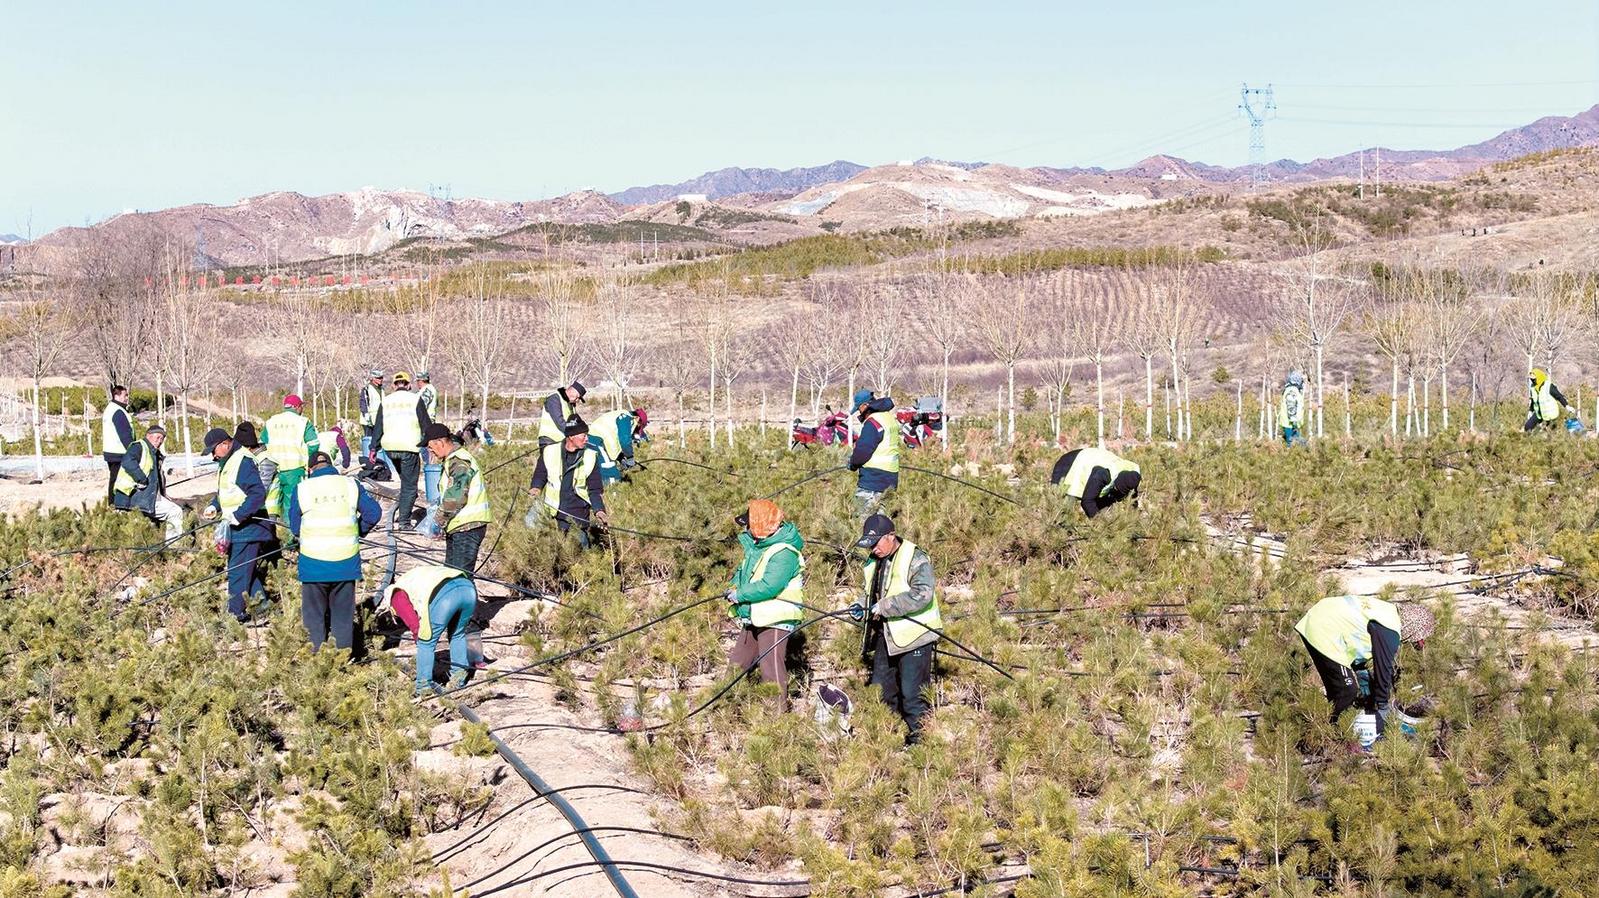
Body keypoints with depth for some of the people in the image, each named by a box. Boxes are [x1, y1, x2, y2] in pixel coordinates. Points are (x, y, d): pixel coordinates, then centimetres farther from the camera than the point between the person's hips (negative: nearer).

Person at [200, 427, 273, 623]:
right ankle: (259, 605, 23)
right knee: (248, 571, 15)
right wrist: (214, 507, 8)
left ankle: (236, 614, -1)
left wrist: (238, 515, -26)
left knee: (238, 573, -6)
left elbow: (258, 493, -25)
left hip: (247, 528, -10)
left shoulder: (243, 462, -18)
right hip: (237, 529, 10)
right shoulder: (225, 463, 14)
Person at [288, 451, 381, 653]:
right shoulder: (351, 485, 0)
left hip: (313, 562, -1)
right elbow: (374, 512, 1)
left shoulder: (302, 490, -3)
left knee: (314, 614, 11)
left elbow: (294, 527, 2)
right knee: (343, 614, 12)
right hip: (346, 561, 1)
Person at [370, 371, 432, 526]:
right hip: (409, 446, -4)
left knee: (405, 478, 26)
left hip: (390, 447, 4)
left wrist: (374, 449, 13)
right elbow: (426, 424, 1)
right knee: (409, 484, 1)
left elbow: (378, 427, 10)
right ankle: (404, 520, -3)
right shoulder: (415, 399, 1)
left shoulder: (385, 401, 11)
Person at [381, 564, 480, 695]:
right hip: (468, 587, 7)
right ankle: (458, 680, 35)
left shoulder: (396, 596, 21)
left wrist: (420, 639, 24)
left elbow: (413, 622, 7)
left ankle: (424, 686, 22)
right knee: (458, 635, 31)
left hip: (444, 596, -7)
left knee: (426, 644, 15)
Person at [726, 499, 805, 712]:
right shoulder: (755, 546, 11)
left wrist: (739, 595, -17)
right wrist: (736, 585, 0)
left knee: (772, 672, -10)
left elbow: (769, 586, -28)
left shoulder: (784, 553, -20)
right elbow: (744, 570, 23)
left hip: (774, 621, -10)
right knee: (737, 664, 17)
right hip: (753, 620, 10)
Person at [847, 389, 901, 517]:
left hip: (874, 477, -10)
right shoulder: (891, 418, 14)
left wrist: (853, 463, 0)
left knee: (862, 516, -8)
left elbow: (863, 450, -21)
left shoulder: (872, 423, -16)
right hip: (891, 476, 10)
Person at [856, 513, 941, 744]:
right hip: (885, 636, 9)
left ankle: (918, 739, 4)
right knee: (881, 688, 14)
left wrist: (884, 606, -26)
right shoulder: (874, 561, 12)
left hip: (913, 636, -8)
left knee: (911, 693, -7)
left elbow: (922, 594, -28)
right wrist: (863, 605, 5)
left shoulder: (916, 559, -14)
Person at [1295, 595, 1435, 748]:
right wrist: (1382, 707, 1)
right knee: (1347, 691, -4)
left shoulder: (1391, 612, 14)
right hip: (1324, 633, -10)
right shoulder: (1390, 632, -17)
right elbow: (1383, 670, -11)